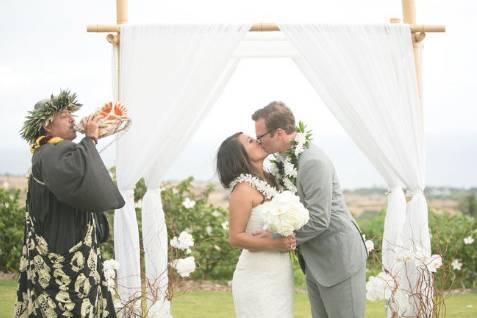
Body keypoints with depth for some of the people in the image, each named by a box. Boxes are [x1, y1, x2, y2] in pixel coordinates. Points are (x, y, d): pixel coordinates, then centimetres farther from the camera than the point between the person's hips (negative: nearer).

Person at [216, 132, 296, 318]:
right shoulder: (243, 189, -14)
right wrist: (275, 244, -23)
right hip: (257, 277, -8)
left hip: (278, 275, 8)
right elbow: (235, 237, -17)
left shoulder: (269, 181, 10)